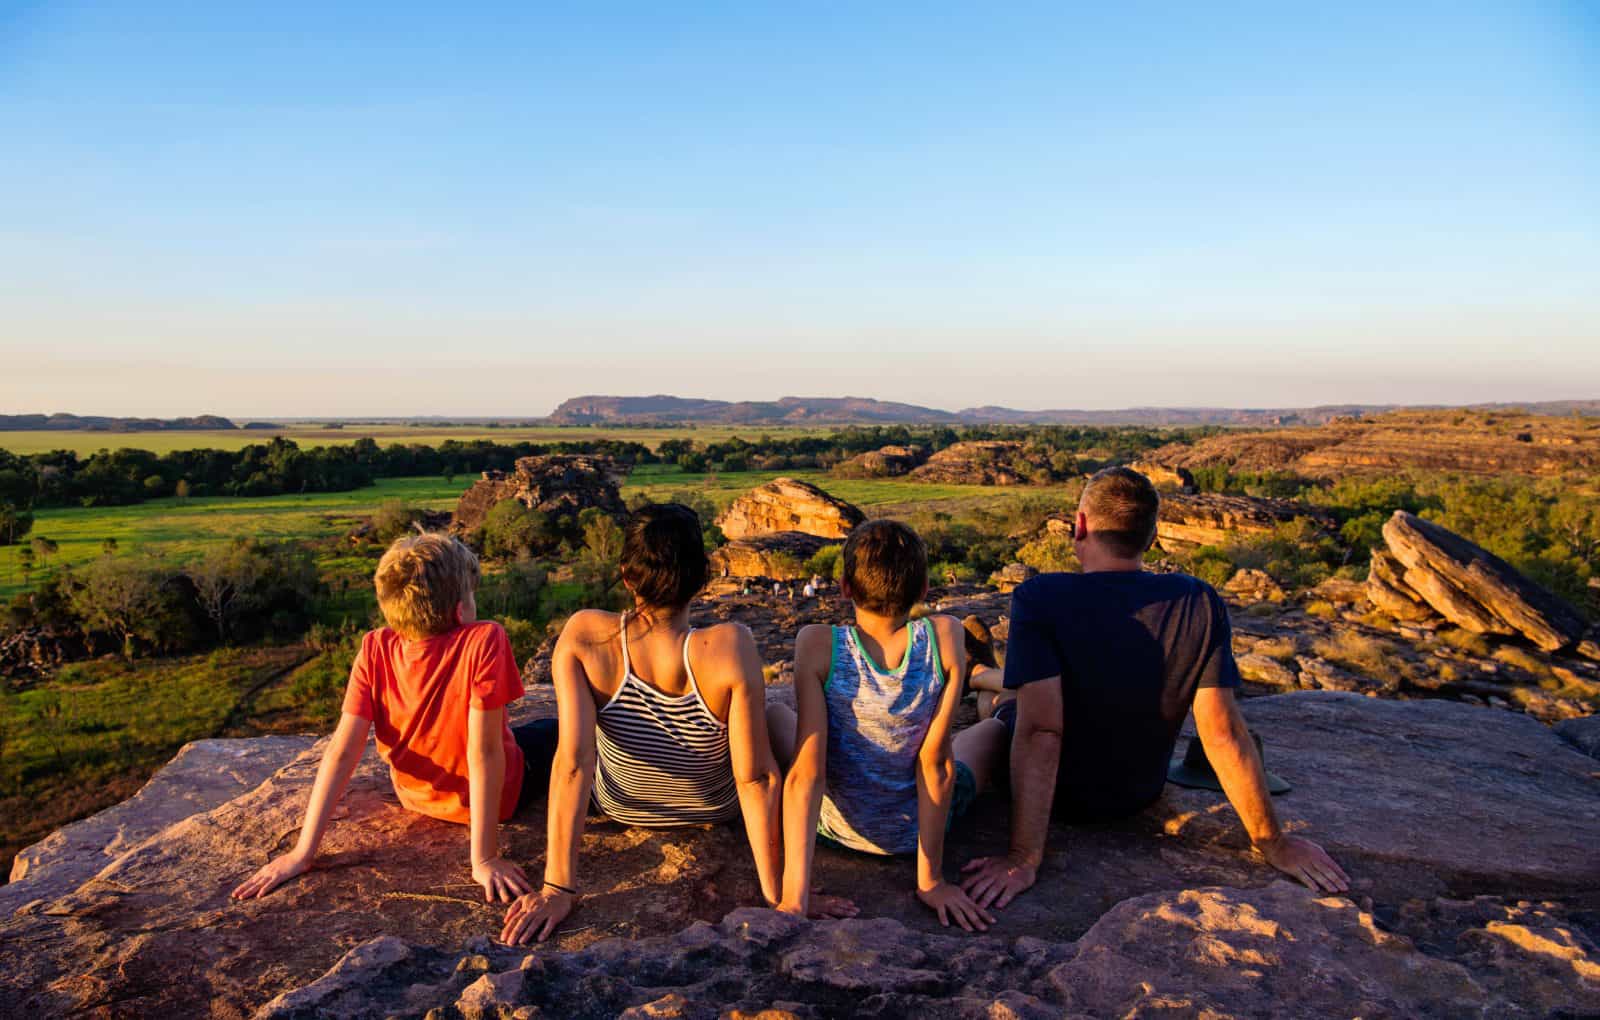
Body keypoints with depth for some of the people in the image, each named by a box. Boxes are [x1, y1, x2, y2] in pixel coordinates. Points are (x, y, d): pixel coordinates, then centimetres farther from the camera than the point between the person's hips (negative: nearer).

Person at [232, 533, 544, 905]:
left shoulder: (375, 649, -21)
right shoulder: (484, 641, -34)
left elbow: (341, 752, -22)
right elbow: (484, 753, -34)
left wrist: (303, 852, -19)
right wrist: (485, 859, -29)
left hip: (418, 797, 4)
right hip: (495, 798, -4)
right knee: (558, 733, 25)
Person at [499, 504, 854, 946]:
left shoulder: (582, 636, -32)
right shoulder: (731, 646, -36)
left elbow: (573, 759, -35)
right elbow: (756, 779, -33)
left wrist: (558, 887, -29)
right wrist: (776, 893, -23)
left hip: (619, 806, 1)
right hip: (719, 809, -1)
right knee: (778, 711, 31)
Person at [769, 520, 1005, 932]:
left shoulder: (818, 644, -24)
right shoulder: (944, 636, -22)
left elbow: (806, 773, -27)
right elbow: (937, 762, -19)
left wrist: (793, 893, -25)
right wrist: (931, 880, -13)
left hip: (835, 824, 0)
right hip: (918, 830, 1)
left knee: (775, 712, 29)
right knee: (994, 728, 29)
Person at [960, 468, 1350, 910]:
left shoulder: (1040, 598, -29)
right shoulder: (1200, 603, -18)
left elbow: (1041, 730, -34)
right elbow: (1222, 730, -19)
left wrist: (1023, 858, -31)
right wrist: (1272, 841, -8)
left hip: (1060, 797, -3)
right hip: (1141, 796, 3)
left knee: (1002, 712, 28)